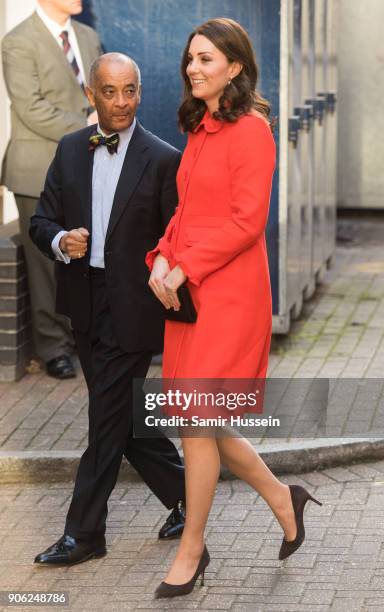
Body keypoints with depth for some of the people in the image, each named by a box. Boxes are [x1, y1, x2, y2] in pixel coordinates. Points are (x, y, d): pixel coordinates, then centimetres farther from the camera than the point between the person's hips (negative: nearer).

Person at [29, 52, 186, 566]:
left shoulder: (163, 160, -8)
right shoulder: (70, 150, 7)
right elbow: (42, 220, 9)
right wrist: (60, 241, -14)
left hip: (132, 307, -6)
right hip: (85, 306, 6)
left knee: (108, 419, -3)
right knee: (123, 415, 14)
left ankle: (84, 532, 6)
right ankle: (183, 495, 31)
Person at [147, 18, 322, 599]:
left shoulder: (251, 130, -11)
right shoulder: (199, 131, 15)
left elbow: (247, 221, -16)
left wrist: (186, 268, -16)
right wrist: (163, 257, 1)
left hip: (229, 294, -8)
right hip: (188, 291, 8)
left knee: (198, 420, -5)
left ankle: (192, 549, 8)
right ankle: (282, 498, 29)